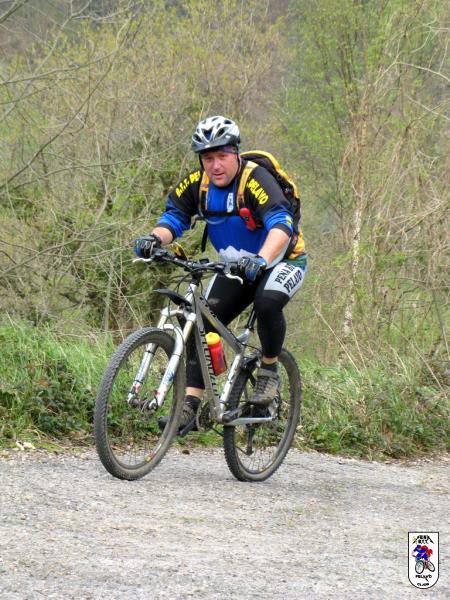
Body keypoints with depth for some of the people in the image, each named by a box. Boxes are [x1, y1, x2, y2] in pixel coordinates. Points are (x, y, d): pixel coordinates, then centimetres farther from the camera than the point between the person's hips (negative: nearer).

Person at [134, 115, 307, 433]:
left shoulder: (256, 180, -28)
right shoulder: (197, 184, -11)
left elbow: (280, 225, -42)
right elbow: (174, 218, -14)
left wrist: (261, 259, -60)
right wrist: (154, 238, -38)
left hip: (282, 261, -5)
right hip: (236, 267, 5)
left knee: (268, 302, -35)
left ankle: (269, 370, -10)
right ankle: (191, 404, -11)